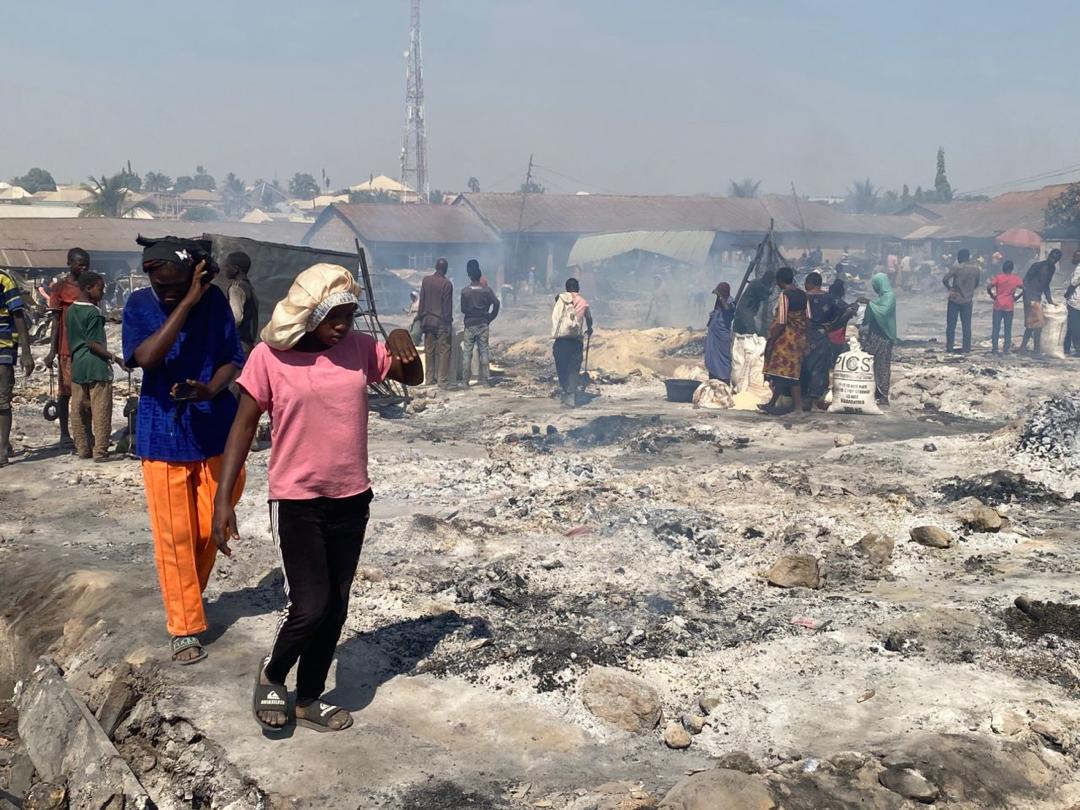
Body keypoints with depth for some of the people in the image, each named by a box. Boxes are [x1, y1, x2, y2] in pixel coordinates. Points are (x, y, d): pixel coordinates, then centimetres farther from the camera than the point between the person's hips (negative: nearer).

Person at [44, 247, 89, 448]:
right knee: (66, 390, 1)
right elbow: (56, 320, -5)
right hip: (67, 348, -5)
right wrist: (52, 351, -9)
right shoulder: (59, 288, -3)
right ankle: (65, 434, 8)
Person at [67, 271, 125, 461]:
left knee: (79, 410, 11)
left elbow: (70, 339, 14)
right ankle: (100, 451, -2)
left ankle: (83, 448, 17)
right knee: (101, 411, -3)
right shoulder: (94, 313, -13)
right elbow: (92, 343, -18)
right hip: (97, 367, -8)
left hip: (77, 366, 8)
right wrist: (112, 356, -16)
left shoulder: (71, 310, 9)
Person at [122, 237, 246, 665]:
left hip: (215, 431, 1)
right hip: (164, 436, -1)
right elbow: (146, 357, -24)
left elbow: (233, 361, -4)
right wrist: (186, 303, -26)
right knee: (174, 537, 2)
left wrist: (207, 391, -25)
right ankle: (184, 627, 14)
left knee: (210, 528, 10)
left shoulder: (214, 300, -7)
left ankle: (188, 595, 37)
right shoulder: (139, 304, -8)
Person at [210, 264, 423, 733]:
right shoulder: (270, 356, -11)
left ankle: (309, 700, 31)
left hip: (351, 500, 4)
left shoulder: (359, 348, -2)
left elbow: (413, 378, 10)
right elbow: (244, 425, -6)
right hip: (296, 503, -4)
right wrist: (223, 498, -10)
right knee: (310, 607, -9)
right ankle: (271, 676, 23)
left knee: (335, 608, 12)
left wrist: (402, 341, -12)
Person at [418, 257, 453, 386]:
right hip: (441, 322, -5)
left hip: (428, 321, 5)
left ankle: (430, 379, 13)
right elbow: (448, 306, -9)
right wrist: (449, 322, -2)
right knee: (443, 351, -2)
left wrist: (422, 319, 14)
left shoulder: (426, 280, 4)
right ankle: (443, 380, -5)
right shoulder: (447, 284, -11)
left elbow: (422, 301, 7)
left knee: (429, 350, 10)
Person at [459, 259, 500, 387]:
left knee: (467, 353, 3)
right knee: (483, 352, 5)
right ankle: (485, 379, 3)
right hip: (483, 325, 1)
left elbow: (463, 309, -1)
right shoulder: (486, 290, -3)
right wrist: (490, 317, -2)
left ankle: (465, 380, 1)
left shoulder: (465, 291, -4)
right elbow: (496, 303, -12)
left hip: (470, 325, -1)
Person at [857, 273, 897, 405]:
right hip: (876, 334, 9)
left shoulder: (889, 296, -12)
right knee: (877, 365, 9)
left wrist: (869, 303, -24)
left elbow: (884, 311, -26)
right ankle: (878, 393, 14)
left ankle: (883, 396, -3)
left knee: (882, 365, -6)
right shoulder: (882, 295, 15)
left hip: (884, 336, -9)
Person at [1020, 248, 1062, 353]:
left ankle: (1023, 346, 17)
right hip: (1031, 298, -9)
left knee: (1031, 323, 10)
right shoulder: (1037, 265, -12)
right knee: (1038, 322, -9)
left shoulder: (1052, 268, 13)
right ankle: (1037, 348, -4)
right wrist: (1027, 297, -22)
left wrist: (1050, 301, 19)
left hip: (1038, 298, 9)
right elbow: (1025, 280, -14)